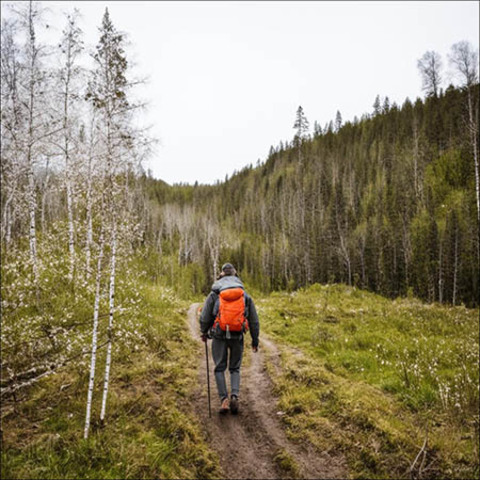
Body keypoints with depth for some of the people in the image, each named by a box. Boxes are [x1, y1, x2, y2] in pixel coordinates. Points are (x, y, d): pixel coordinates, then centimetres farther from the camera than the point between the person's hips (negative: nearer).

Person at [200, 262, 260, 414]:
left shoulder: (214, 294, 1)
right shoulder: (245, 295, 6)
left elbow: (205, 317, 4)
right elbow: (254, 320, 8)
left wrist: (204, 332, 22)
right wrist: (255, 339, 17)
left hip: (219, 335, -1)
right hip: (237, 336, 1)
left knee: (219, 368, 11)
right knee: (235, 368, 15)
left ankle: (224, 400, 3)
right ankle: (234, 396, -3)